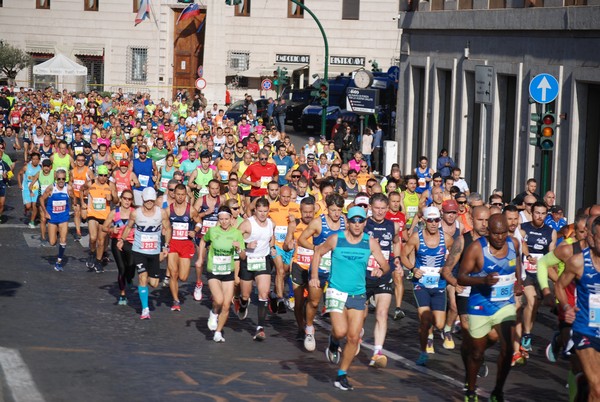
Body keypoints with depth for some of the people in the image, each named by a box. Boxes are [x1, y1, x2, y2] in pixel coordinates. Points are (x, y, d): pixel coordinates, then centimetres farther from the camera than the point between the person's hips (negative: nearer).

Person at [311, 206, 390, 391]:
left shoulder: (370, 242, -1)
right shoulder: (336, 239, -5)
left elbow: (385, 264, 1)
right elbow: (318, 252, 9)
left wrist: (381, 270, -23)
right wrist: (314, 276, -2)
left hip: (358, 295, 3)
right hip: (337, 292, -2)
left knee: (354, 337, 0)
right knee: (341, 331, -20)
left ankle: (342, 375, 15)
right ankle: (333, 342, 18)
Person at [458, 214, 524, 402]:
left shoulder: (514, 244, -3)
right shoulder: (476, 248, -17)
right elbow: (461, 277, -15)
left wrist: (518, 281, 10)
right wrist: (483, 280, -31)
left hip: (506, 305, 3)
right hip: (481, 307, -3)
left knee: (507, 349, -10)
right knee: (476, 353, 10)